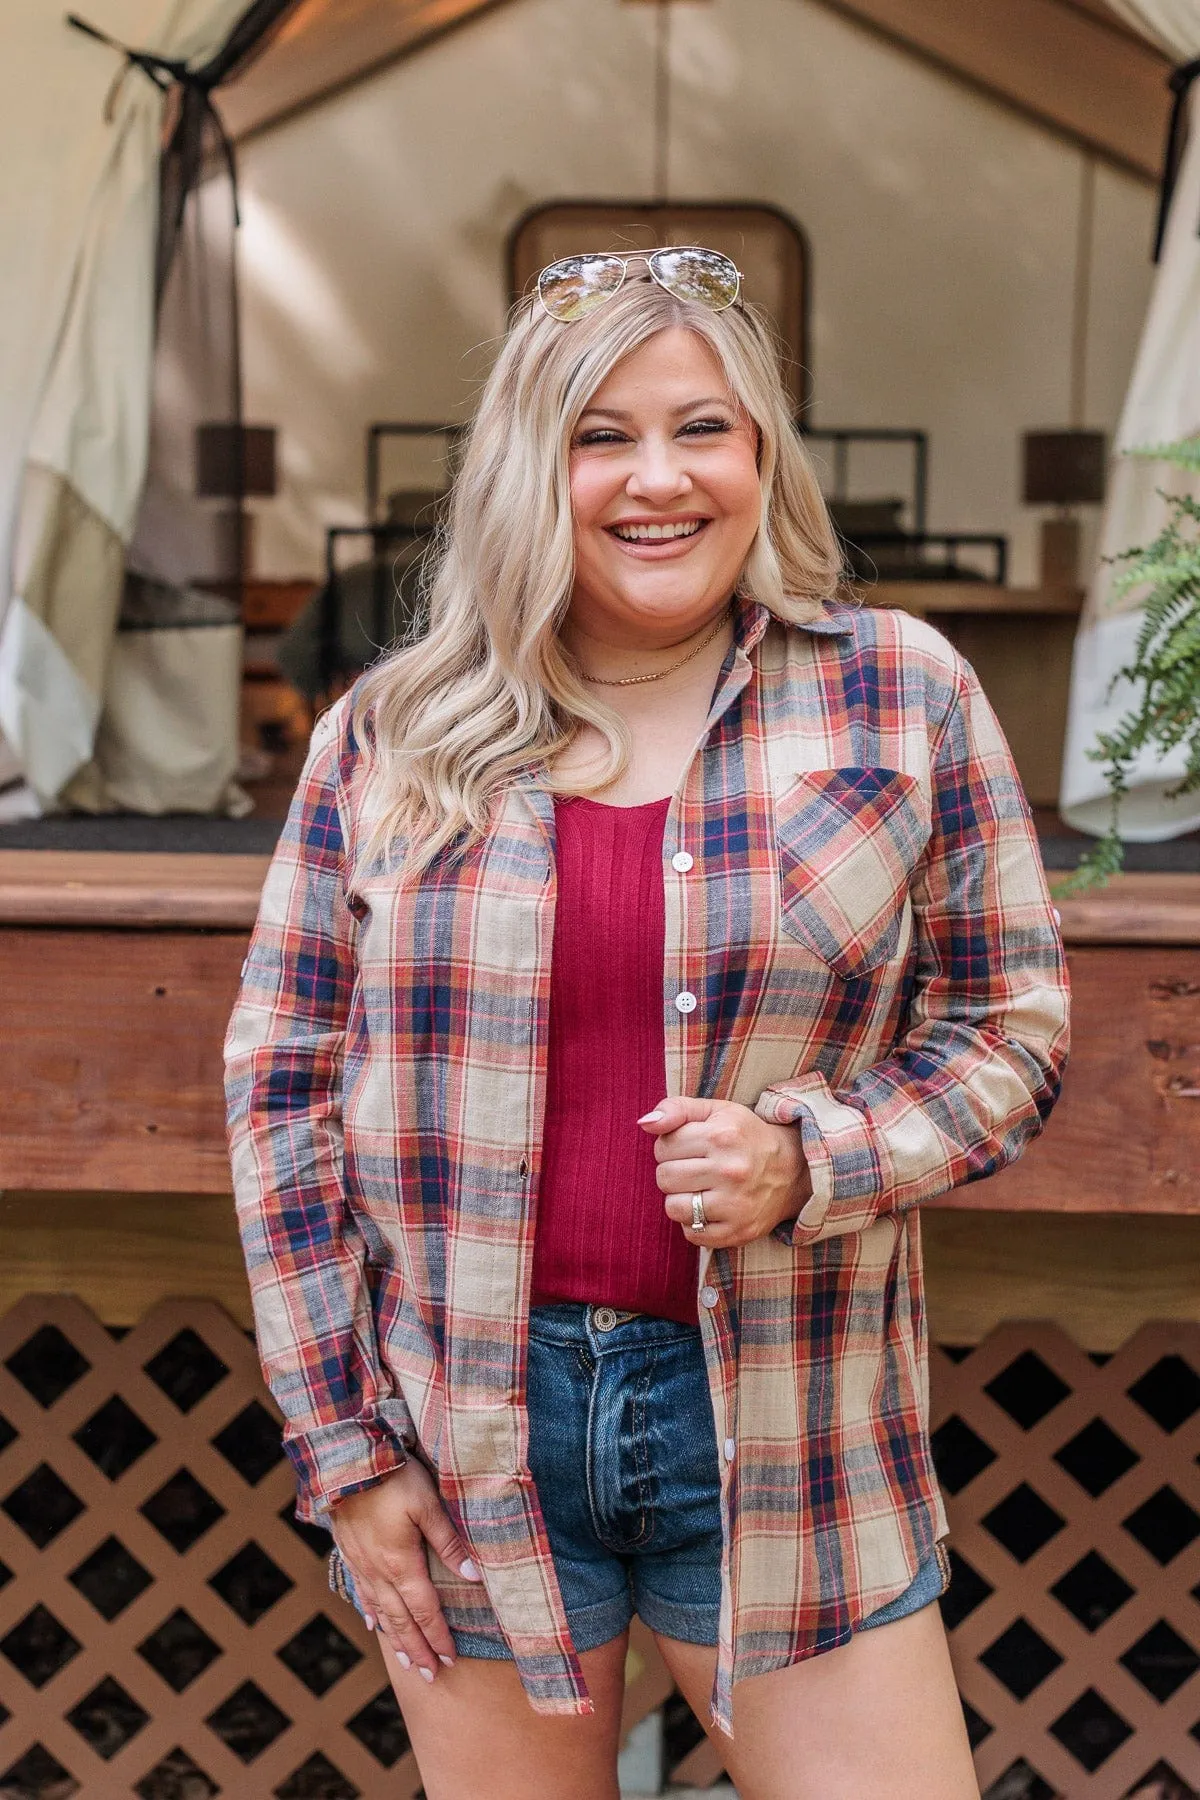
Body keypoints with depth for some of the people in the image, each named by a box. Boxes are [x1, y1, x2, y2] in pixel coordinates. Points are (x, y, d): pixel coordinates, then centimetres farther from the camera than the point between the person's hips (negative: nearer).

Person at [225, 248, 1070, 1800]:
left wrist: (810, 1161, -16)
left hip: (784, 1436, 0)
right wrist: (342, 1449, 0)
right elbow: (282, 1081, 4)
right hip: (464, 1431, 1)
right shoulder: (390, 737, 0)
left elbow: (1009, 1029, 4)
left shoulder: (903, 696, -1)